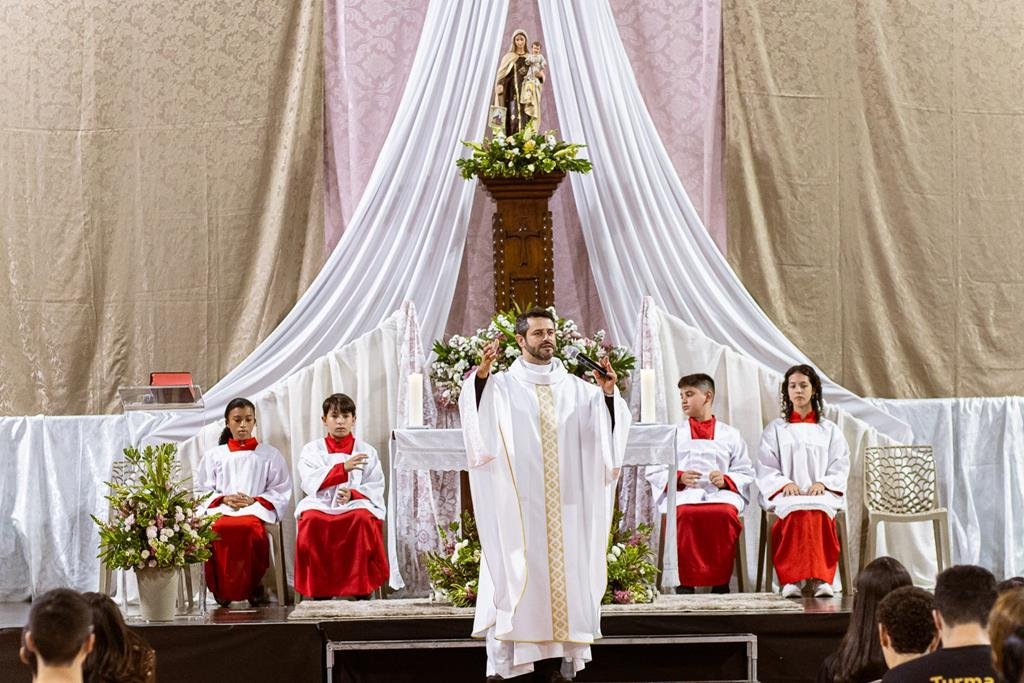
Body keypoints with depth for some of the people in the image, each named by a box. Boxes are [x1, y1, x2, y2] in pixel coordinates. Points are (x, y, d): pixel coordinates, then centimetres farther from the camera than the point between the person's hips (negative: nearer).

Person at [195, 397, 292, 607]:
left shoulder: (270, 454, 19)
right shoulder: (213, 456, 24)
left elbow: (281, 491, 11)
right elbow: (203, 491, 17)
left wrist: (254, 501, -5)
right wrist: (224, 499, -3)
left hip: (256, 510, -2)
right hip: (221, 509, 2)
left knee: (249, 527, -41)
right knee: (216, 530, -38)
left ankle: (252, 588, -25)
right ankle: (221, 589, -24)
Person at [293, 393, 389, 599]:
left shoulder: (367, 451, 16)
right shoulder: (312, 450, 15)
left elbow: (376, 487, 6)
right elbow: (310, 482, -2)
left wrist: (353, 495, -15)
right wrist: (343, 468, -16)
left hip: (356, 504, 0)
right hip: (321, 504, 0)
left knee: (364, 519, -36)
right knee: (311, 521, -35)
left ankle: (362, 590, -28)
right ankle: (320, 591, -29)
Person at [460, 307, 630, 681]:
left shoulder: (575, 387, 14)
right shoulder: (503, 386, 4)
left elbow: (608, 426, 6)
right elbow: (475, 414, -13)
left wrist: (608, 393, -12)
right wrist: (481, 375, -29)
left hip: (564, 505, 3)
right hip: (517, 503, -3)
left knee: (562, 572, 1)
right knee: (517, 574, -7)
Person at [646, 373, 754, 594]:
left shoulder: (730, 435, 23)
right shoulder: (673, 435, 26)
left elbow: (746, 473, 16)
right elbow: (656, 472, 16)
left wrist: (726, 480, -5)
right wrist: (678, 478, -5)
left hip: (721, 493, 0)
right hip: (684, 493, 0)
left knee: (725, 514, -38)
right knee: (686, 515, -39)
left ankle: (721, 582, -31)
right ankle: (686, 582, -33)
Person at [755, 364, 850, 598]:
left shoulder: (829, 430, 22)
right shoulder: (775, 429, 20)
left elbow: (840, 467, 12)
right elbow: (766, 469, 9)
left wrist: (822, 484, -8)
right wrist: (785, 484, -11)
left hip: (822, 493, 0)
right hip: (786, 495, 0)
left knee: (818, 511, -38)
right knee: (797, 512, -38)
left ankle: (819, 579, -44)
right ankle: (791, 579, -45)